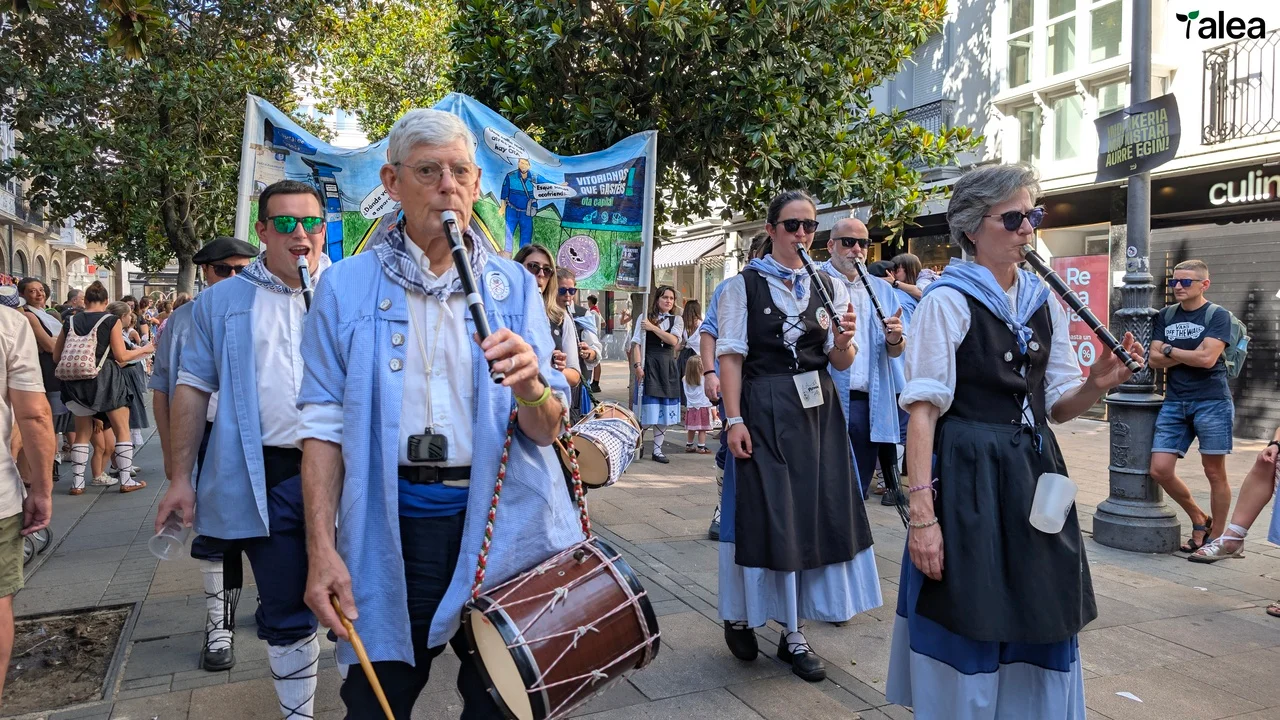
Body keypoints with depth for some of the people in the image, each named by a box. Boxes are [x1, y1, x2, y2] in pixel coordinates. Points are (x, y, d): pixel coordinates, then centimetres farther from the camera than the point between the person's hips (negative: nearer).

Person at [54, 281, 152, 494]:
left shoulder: (71, 322, 6)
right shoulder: (111, 320, -5)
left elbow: (56, 357, 9)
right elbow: (121, 356, -9)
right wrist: (144, 349, 7)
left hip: (76, 382, 4)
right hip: (105, 379, -4)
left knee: (83, 433, 14)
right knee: (122, 429, 6)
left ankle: (77, 483, 14)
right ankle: (126, 480, 4)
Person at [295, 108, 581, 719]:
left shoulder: (513, 286, 2)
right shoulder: (348, 287, 1)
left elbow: (549, 428, -2)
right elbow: (325, 426, -2)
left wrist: (528, 388, -24)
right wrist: (322, 549, -9)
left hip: (501, 525, 1)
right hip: (392, 526, 0)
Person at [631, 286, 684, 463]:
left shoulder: (676, 320, 9)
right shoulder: (644, 318, 1)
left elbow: (674, 341, -9)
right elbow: (636, 343, -3)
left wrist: (653, 327, -14)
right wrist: (638, 365, -13)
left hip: (668, 368, 3)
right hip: (649, 366, -3)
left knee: (664, 410, 6)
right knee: (648, 411, -7)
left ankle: (657, 449, 14)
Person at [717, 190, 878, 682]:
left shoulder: (829, 287, 9)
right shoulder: (744, 285, 0)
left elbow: (841, 363, 8)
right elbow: (731, 355, -5)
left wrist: (844, 341, -15)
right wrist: (734, 420, -14)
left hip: (817, 411, 4)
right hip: (763, 409, -4)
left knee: (815, 513, 5)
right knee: (765, 515, -1)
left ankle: (794, 632, 18)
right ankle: (741, 615, 22)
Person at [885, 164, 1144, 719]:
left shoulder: (1044, 301, 9)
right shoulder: (948, 300, -10)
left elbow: (1055, 406, 13)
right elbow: (923, 412, -14)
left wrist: (1096, 385, -9)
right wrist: (922, 513, -20)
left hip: (1035, 474, 6)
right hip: (970, 479, -6)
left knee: (1039, 629, 14)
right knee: (970, 630, 4)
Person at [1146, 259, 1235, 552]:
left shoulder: (1218, 315, -2)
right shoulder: (1165, 316, 11)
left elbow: (1207, 358, -15)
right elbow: (1155, 359, 3)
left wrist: (1170, 350, -3)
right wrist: (1190, 356, -9)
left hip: (1211, 402, -4)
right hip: (1174, 403, 4)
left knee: (1214, 472, 3)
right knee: (1160, 470, -2)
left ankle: (1216, 535, 17)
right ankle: (1199, 520, 21)